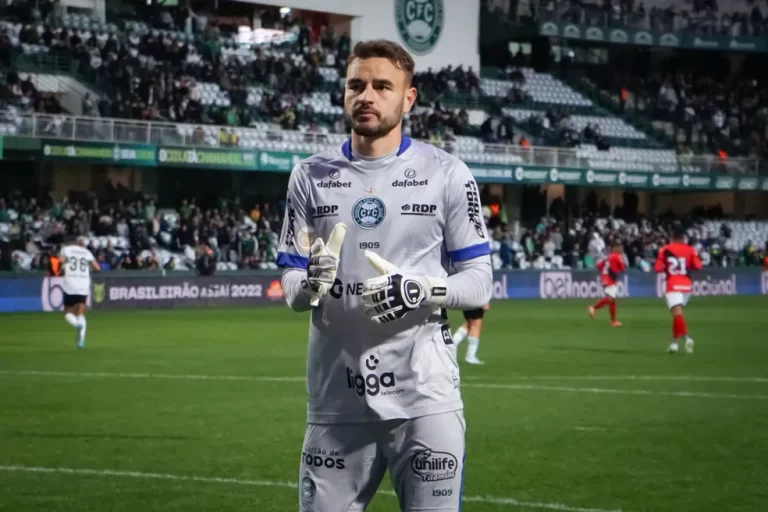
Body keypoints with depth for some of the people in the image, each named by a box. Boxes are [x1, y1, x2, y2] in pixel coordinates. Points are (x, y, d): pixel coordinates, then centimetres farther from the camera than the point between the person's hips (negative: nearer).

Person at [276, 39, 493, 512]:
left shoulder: (447, 175, 1)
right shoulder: (311, 176, 8)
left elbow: (480, 283, 1)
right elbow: (291, 290, 10)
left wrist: (422, 291, -18)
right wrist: (310, 284, -13)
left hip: (425, 398, -2)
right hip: (336, 399, 2)